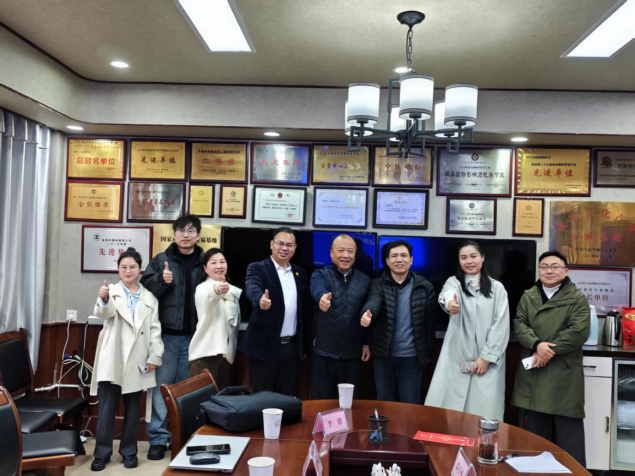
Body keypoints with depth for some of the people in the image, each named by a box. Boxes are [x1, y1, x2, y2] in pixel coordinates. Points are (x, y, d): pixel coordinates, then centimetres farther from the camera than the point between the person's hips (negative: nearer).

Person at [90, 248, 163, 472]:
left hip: (137, 360, 2)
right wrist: (104, 299, -41)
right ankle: (102, 453, 10)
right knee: (107, 407, 0)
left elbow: (155, 330, 6)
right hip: (112, 359, -2)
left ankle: (129, 451, 20)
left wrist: (155, 356, -3)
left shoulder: (149, 298, 9)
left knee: (133, 408, 10)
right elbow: (104, 313, -19)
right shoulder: (112, 291, 2)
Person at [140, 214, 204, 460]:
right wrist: (162, 280, -21)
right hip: (166, 334, -1)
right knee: (161, 386, 3)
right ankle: (158, 438, 11)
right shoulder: (160, 260, 4)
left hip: (194, 335, 1)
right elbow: (145, 289, -3)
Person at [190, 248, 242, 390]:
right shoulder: (203, 288, -9)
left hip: (225, 352, 6)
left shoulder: (232, 291, 14)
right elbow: (210, 295, -35)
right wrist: (217, 289, -55)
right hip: (205, 352, -6)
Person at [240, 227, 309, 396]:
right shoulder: (257, 268, -4)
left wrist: (304, 345, 13)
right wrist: (261, 299, -49)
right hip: (265, 346, -4)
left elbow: (304, 310, 14)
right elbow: (252, 288, -25)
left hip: (292, 347, 4)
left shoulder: (300, 274, 11)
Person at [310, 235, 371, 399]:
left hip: (353, 353, 2)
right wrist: (322, 296, -49)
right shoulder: (320, 275, -3)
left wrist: (366, 342, 9)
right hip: (325, 352, -2)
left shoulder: (364, 280, 5)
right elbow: (317, 289, -27)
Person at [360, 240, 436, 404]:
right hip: (384, 355, 1)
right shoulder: (378, 285, -3)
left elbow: (430, 323, 2)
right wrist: (367, 313, -47)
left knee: (410, 404, 8)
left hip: (412, 357, -1)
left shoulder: (425, 287, -2)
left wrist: (428, 353, 5)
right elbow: (373, 302, -25)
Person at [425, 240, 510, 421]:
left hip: (487, 360, 0)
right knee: (448, 409, -4)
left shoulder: (497, 288, 8)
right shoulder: (453, 282, 6)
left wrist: (487, 356, -8)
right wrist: (450, 303, -45)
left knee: (483, 410, -2)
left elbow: (501, 325, 2)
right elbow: (447, 294, -20)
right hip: (456, 359, 0)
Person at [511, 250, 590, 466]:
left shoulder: (577, 298, 0)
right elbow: (519, 324, 2)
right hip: (533, 371, 4)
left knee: (568, 431, -1)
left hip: (564, 374, -3)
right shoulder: (528, 296, 11)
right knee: (536, 430, 13)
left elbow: (579, 331, -11)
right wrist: (537, 345, -16)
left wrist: (549, 351, -15)